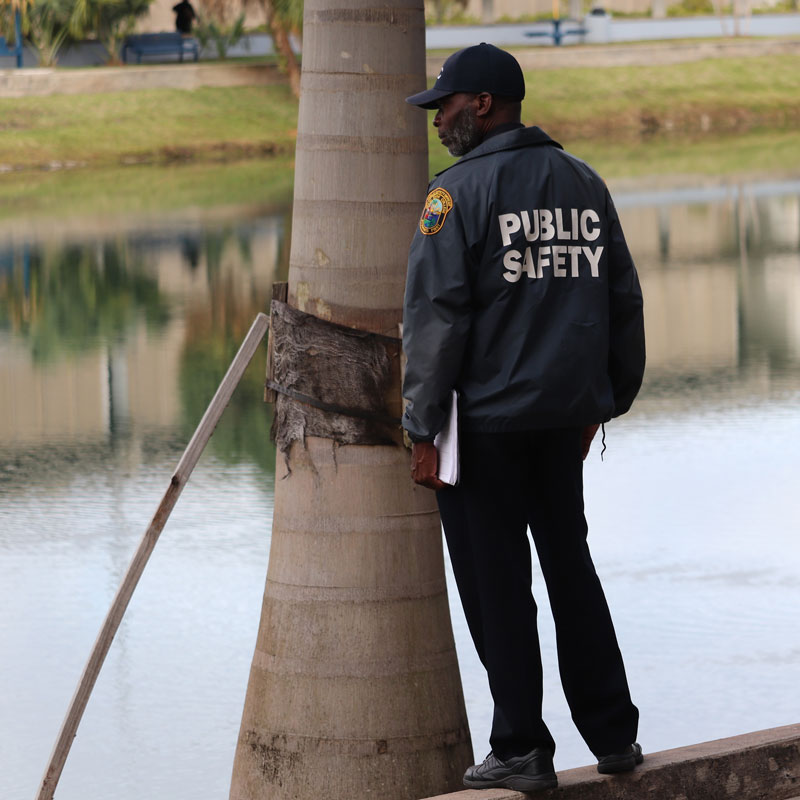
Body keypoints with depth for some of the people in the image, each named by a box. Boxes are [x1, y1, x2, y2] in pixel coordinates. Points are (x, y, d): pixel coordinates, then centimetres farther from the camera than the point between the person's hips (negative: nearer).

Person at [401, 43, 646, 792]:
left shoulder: (458, 190, -10)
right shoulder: (583, 182, 9)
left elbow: (436, 315, -14)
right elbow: (622, 301, 13)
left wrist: (423, 429, -12)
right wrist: (607, 398, 22)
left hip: (483, 420, -6)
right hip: (566, 413, 6)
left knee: (496, 584, 1)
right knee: (570, 565, 17)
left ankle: (521, 749, 3)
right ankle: (612, 734, 19)